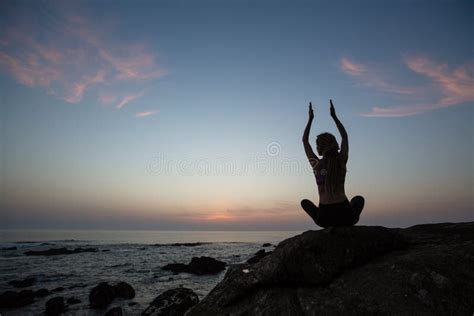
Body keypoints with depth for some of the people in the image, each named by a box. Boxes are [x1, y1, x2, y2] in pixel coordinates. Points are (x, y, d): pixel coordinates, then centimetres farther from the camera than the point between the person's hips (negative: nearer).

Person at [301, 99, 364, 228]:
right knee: (359, 199, 36)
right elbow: (345, 137, 18)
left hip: (325, 217, -2)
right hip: (345, 216, 2)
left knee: (305, 202, 30)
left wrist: (310, 118, 16)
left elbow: (305, 140, 11)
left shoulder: (317, 164, -3)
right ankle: (346, 224, 14)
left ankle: (328, 225, 13)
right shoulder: (342, 160, 1)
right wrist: (334, 116, 22)